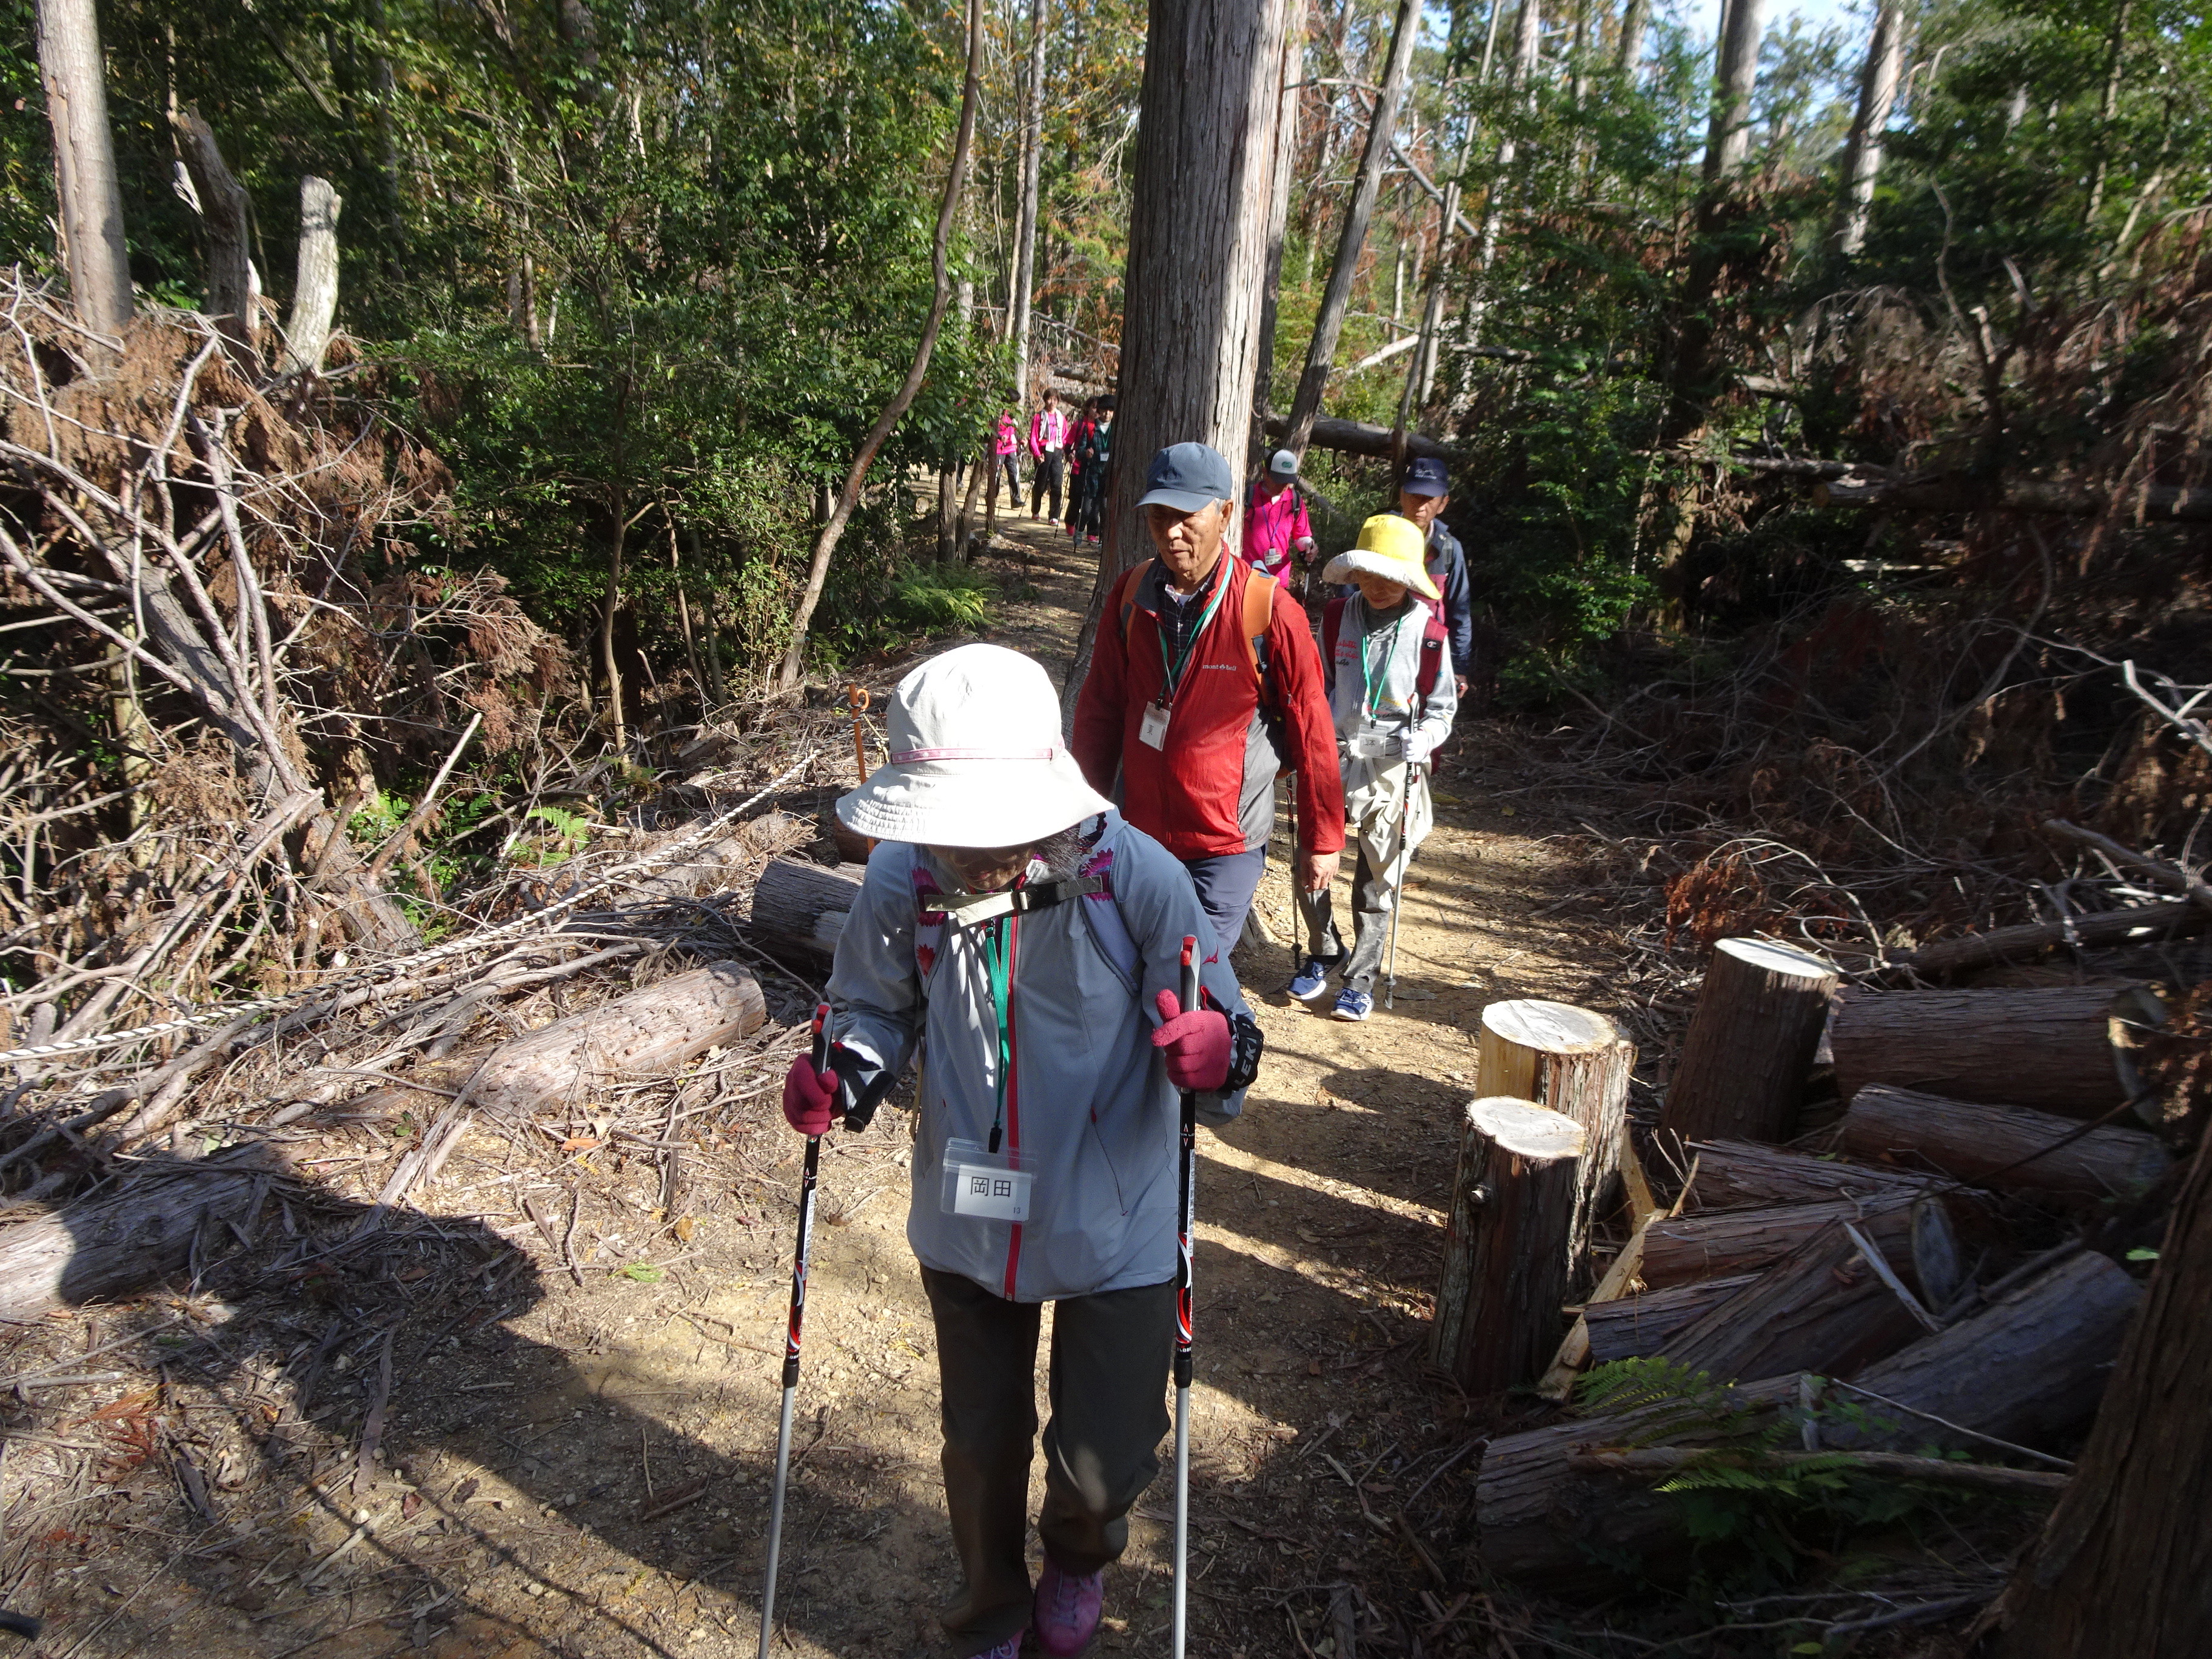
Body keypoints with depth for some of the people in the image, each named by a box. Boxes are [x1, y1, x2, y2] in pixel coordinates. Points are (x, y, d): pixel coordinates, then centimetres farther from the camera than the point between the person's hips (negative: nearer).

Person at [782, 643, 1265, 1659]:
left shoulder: (1135, 877, -24)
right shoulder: (903, 879, -16)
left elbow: (1218, 1027, -14)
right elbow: (875, 1007, 2)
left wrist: (1216, 1052, -38)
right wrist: (840, 1079, -19)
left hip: (1115, 1231, -2)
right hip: (968, 1223, 3)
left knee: (1104, 1459, 11)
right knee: (980, 1443, 22)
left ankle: (1079, 1558, 52)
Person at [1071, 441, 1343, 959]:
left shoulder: (1269, 612, -15)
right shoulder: (1131, 596, -3)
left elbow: (1312, 732, -8)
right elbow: (1099, 712, 5)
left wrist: (1322, 841, -2)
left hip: (1226, 845, -4)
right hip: (1138, 833, 4)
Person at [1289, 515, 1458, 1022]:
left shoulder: (1427, 631, -6)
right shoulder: (1337, 617, 1)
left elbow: (1442, 709, 2)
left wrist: (1420, 739, -18)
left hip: (1393, 769, -2)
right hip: (1332, 758, 2)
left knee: (1377, 881, 7)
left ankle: (1361, 977, 24)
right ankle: (1326, 952, 28)